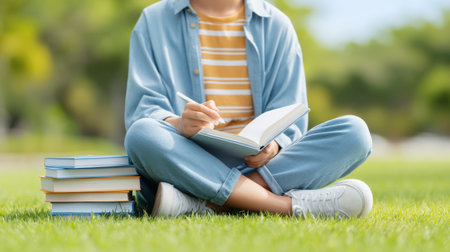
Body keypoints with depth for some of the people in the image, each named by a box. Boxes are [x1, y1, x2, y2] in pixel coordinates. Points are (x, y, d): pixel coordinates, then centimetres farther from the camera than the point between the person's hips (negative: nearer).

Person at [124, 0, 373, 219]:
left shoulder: (276, 25, 13)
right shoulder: (154, 21, 9)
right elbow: (141, 111, -1)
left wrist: (272, 145, -17)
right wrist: (178, 125, -25)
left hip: (258, 161, 2)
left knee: (355, 132, -20)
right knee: (141, 135, -34)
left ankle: (207, 206, -33)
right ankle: (292, 205, -33)